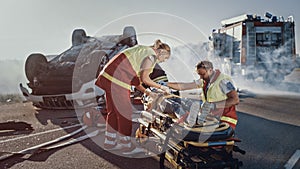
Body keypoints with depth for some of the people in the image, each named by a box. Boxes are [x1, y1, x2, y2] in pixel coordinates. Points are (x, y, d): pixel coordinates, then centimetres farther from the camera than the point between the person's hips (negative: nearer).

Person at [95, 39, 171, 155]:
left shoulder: (142, 50, 24)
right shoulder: (152, 56, -5)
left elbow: (133, 77, 20)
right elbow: (144, 78, -13)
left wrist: (146, 91, 18)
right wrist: (161, 87, 0)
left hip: (108, 76, 10)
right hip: (117, 80, -10)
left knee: (113, 111, 17)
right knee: (125, 113, 1)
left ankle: (110, 143, 29)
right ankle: (127, 146, 12)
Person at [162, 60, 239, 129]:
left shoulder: (223, 80, -14)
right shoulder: (204, 81, 10)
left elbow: (235, 100, -21)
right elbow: (185, 86, 12)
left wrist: (214, 105, -25)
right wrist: (166, 84, 8)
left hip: (225, 121, -7)